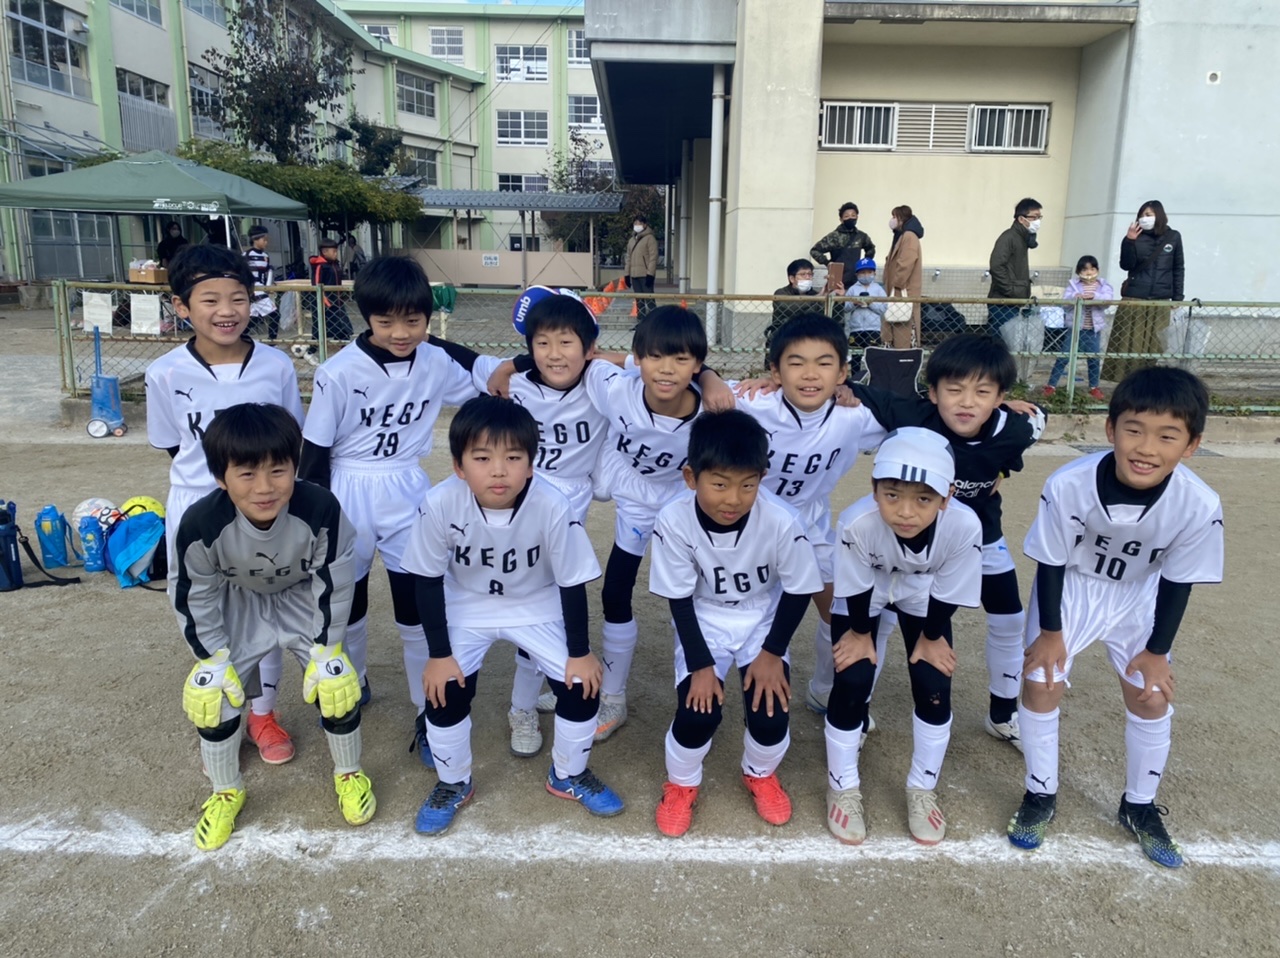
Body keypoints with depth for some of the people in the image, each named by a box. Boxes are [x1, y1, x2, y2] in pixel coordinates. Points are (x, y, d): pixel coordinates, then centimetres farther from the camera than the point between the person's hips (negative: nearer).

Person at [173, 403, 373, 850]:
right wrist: (215, 656, -11)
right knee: (209, 692, -5)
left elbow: (333, 587, -21)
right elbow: (194, 599, -15)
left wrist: (324, 649, -16)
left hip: (305, 600, -1)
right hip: (238, 605, 1)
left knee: (335, 683, -11)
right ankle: (226, 791, 23)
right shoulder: (201, 525, -34)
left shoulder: (321, 510, -37)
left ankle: (348, 773, 19)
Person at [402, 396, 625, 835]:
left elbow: (572, 583, -17)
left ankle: (568, 775, 22)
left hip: (537, 605, 0)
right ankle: (453, 784, 19)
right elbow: (428, 580, -15)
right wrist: (439, 654, -12)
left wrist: (580, 652, -11)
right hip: (466, 605, 0)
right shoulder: (440, 504, -30)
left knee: (583, 685, -7)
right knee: (444, 691, -12)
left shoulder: (552, 506, -32)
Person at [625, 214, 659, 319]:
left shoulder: (650, 238, -4)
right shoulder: (631, 240, 18)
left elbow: (653, 257, -11)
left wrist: (650, 273, -18)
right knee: (639, 299, 11)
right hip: (634, 275, 7)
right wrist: (627, 274, 14)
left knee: (649, 298, -10)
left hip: (645, 275, -7)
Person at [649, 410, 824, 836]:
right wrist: (701, 664, -15)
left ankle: (761, 774, 25)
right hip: (704, 620, 0)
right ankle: (681, 783, 18)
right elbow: (679, 598, -15)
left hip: (763, 619, 0)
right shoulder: (674, 521, -29)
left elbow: (799, 590, -12)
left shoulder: (782, 522, -30)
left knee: (770, 713, -12)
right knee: (698, 712, -16)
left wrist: (772, 654, -11)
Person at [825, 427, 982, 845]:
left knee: (934, 686, -3)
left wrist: (931, 637, -5)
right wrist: (861, 633, -7)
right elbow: (855, 587, -21)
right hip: (863, 594, -1)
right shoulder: (857, 523, -43)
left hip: (923, 596, 2)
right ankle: (843, 787, 17)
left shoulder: (964, 526, -39)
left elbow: (948, 593, -19)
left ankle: (922, 789, 22)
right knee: (852, 682, -8)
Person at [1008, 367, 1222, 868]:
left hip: (1138, 595, 2)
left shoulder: (1200, 505, -30)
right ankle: (1041, 794, 20)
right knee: (1041, 685, -4)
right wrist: (1050, 633, -11)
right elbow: (1050, 563, -19)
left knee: (1152, 698, 6)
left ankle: (1139, 806, 31)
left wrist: (1156, 650, -4)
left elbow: (1177, 581, -12)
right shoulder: (1068, 485, -36)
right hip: (1068, 587, -1)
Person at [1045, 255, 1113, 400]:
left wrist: (1095, 296, -32)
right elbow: (1064, 300, -12)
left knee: (1094, 358, 10)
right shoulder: (1074, 284, 0)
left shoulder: (1103, 285, 2)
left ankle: (1094, 387, 25)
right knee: (1063, 356, -1)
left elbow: (1108, 298, -14)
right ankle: (1051, 385, 5)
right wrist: (1074, 297, -34)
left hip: (1094, 328, 2)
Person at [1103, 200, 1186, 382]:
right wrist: (1129, 241, -17)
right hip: (1133, 299, -1)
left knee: (1155, 346, 1)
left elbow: (1178, 269, 10)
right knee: (1130, 344, -2)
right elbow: (1126, 265, -5)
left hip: (1160, 301, 1)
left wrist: (1177, 298, 5)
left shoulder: (1173, 237, 7)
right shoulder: (1137, 237, 2)